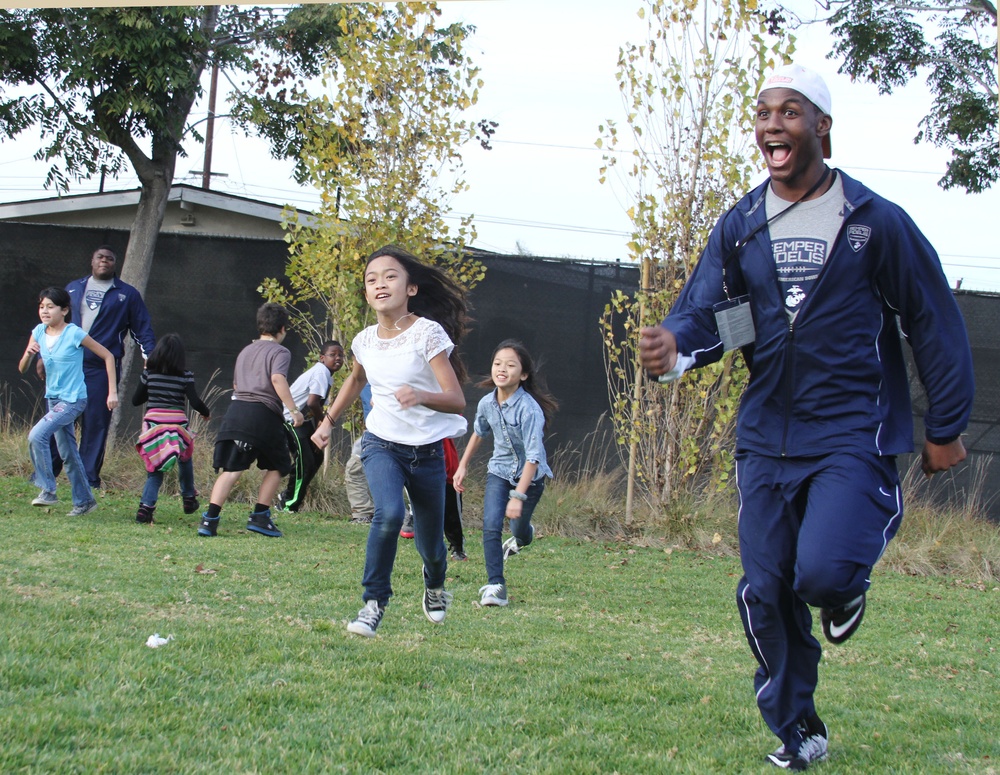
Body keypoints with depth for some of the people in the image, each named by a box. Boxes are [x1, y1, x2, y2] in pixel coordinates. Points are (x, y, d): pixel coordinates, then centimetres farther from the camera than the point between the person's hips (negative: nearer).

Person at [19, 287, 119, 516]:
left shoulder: (74, 334, -14)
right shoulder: (38, 333, 2)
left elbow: (107, 356, -9)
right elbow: (22, 369, 3)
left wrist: (112, 392, -11)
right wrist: (29, 354, -19)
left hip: (73, 400, -7)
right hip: (53, 399, 7)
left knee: (37, 435, -23)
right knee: (68, 454, 13)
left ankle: (47, 490, -14)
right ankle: (84, 500, 25)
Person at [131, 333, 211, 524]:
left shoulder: (149, 373, 5)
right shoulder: (185, 376, -2)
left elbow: (136, 401, 9)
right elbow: (194, 402, -6)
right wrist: (207, 413, 13)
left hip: (153, 421, 1)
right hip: (177, 422, -1)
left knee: (156, 468, 6)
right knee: (184, 459, 25)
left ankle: (146, 506, -10)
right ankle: (189, 498, 35)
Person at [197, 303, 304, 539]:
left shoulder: (245, 351, 23)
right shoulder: (279, 352, 2)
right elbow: (277, 379, -16)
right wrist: (293, 410, -18)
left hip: (236, 411, 5)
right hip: (263, 414, -5)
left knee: (231, 470, 1)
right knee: (277, 467, 13)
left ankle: (210, 519, -13)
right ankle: (260, 516, 8)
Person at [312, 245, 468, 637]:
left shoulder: (428, 333, -17)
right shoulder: (365, 341, -2)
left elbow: (456, 401, -23)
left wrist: (421, 396, -42)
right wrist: (329, 420, 18)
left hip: (427, 451, -2)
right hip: (381, 444, 2)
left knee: (430, 543, 10)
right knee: (389, 513, -29)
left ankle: (435, 584, 47)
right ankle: (374, 603, -15)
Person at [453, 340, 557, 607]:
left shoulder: (529, 409, -29)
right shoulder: (487, 403, -12)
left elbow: (533, 457, -31)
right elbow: (479, 433, 12)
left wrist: (518, 496, -35)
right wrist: (463, 465, 16)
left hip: (529, 475, -3)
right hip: (499, 470, 3)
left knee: (518, 526, 12)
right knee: (491, 527, -14)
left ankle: (523, 536, 51)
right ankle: (495, 585, -9)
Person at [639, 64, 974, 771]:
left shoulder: (876, 222, -5)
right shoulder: (741, 227, 6)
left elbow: (935, 325, 1)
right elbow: (706, 310, -1)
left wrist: (946, 428, 3)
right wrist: (676, 345, -26)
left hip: (854, 437, -4)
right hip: (766, 439, 4)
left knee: (822, 572, -22)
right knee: (767, 595, 5)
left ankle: (847, 591, 17)